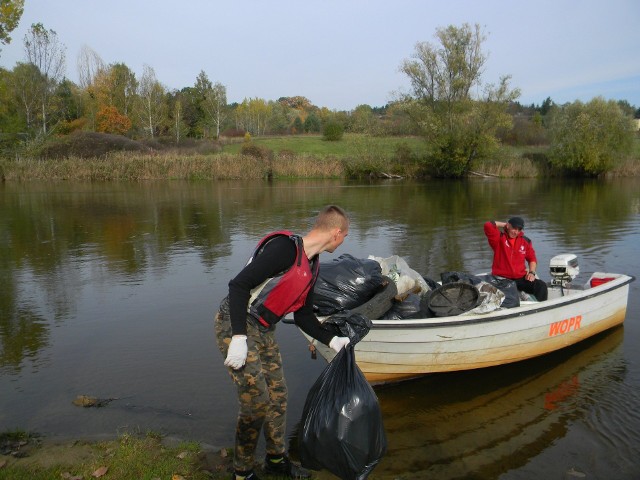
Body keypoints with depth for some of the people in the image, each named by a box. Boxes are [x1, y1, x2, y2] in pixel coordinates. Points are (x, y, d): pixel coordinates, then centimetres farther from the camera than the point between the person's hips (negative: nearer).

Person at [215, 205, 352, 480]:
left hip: (264, 332, 9)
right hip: (236, 326, -9)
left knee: (277, 396, 14)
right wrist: (238, 337, -29)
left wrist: (332, 341, 12)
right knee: (257, 401, -7)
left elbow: (303, 315, 16)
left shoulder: (312, 265, 8)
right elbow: (239, 284, -26)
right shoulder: (286, 247, -22)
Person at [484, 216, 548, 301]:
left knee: (541, 286, -14)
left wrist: (532, 272, 2)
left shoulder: (525, 241, 11)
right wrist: (503, 224, -2)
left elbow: (532, 259, 20)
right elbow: (488, 226, -19)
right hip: (502, 279, -4)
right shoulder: (499, 238, -2)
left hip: (521, 279, 4)